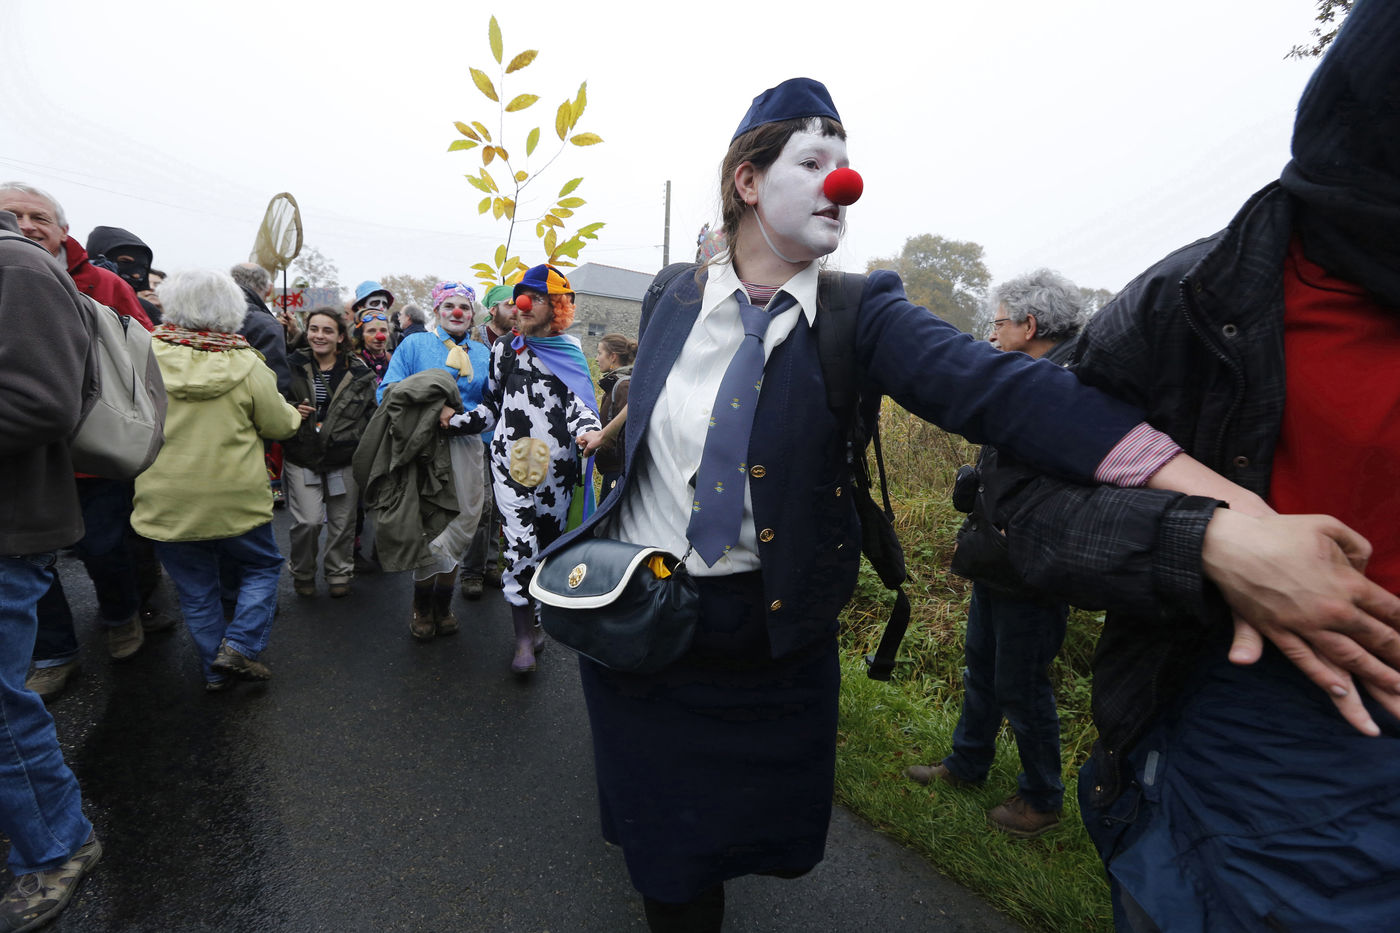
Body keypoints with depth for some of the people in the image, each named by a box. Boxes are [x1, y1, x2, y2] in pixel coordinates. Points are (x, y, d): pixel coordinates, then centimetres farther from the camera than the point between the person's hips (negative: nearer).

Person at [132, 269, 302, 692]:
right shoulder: (246, 364, -12)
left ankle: (216, 670, 24)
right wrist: (294, 414, 19)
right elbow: (279, 426, -2)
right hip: (236, 499, -2)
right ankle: (239, 646, 5)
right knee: (262, 567, 20)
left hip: (167, 503, 2)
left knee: (197, 590, 15)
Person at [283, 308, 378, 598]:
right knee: (308, 521, -9)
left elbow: (372, 415, 8)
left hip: (344, 462, 1)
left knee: (343, 523, 9)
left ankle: (339, 574, 29)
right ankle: (303, 574, 17)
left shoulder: (359, 373, 2)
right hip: (302, 461, -1)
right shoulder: (292, 367, 1)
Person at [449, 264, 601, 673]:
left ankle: (535, 620, 27)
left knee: (548, 540, 8)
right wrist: (455, 421, 8)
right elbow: (491, 406, 19)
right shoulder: (504, 350, 13)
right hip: (511, 459, 0)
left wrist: (589, 432, -24)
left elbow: (579, 403, -4)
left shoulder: (570, 352, 6)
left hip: (556, 462, 0)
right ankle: (525, 636, 1)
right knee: (520, 543, -9)